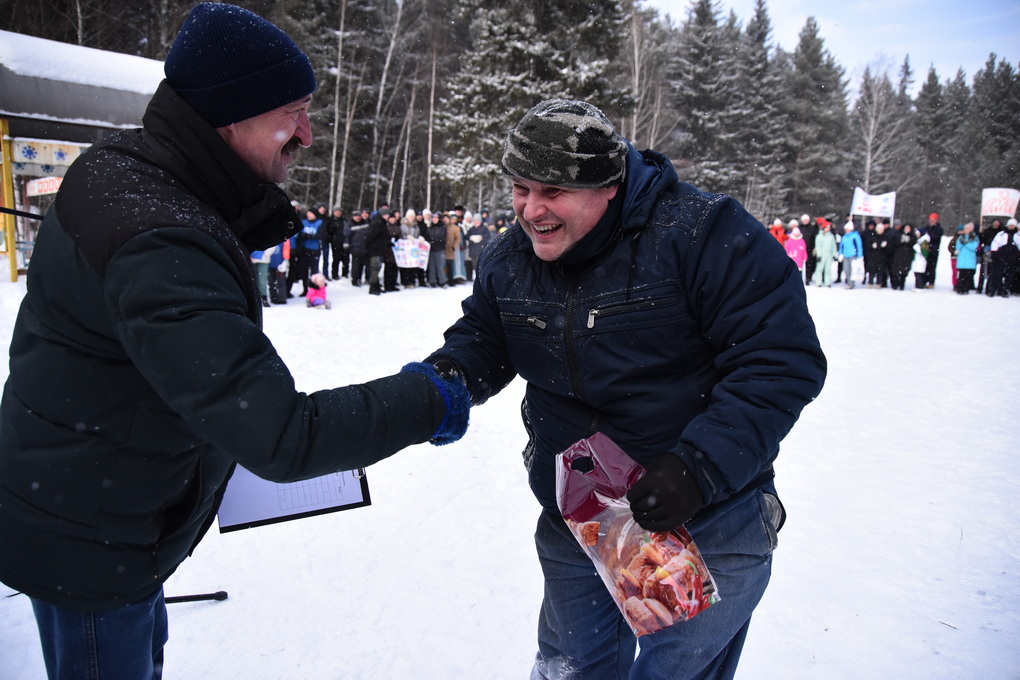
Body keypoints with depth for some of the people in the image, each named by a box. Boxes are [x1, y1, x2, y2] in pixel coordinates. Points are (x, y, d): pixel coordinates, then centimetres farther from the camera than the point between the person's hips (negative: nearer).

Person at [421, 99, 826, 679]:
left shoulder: (703, 235, -23)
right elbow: (481, 342, 10)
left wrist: (700, 467, -31)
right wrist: (446, 376, -14)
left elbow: (784, 361, -23)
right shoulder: (507, 261, -3)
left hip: (708, 527, -4)